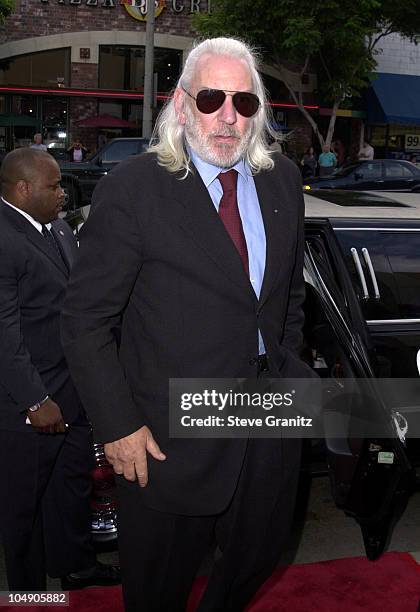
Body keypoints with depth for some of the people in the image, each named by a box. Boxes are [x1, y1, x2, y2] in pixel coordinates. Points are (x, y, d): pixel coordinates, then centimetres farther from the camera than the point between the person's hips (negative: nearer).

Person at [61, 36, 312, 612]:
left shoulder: (283, 179, 2)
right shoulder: (131, 188, -15)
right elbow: (86, 320, -13)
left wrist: (290, 365, 12)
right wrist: (118, 428, -14)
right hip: (172, 432, -5)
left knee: (258, 555, 26)